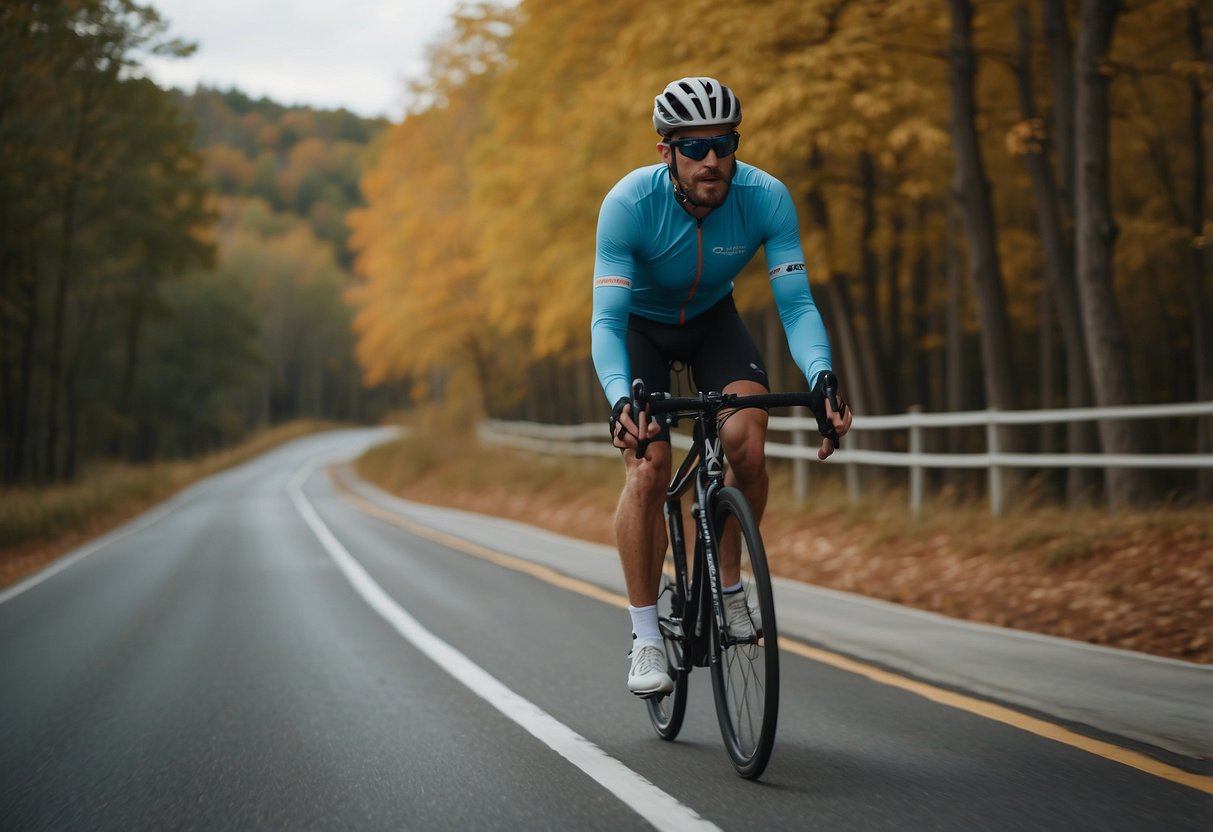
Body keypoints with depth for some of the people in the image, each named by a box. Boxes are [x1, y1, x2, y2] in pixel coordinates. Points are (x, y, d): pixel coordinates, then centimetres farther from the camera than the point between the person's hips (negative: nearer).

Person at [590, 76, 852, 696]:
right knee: (648, 468, -19)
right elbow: (606, 319, -35)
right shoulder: (629, 203, -33)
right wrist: (620, 398, -54)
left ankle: (728, 583, 1)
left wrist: (819, 377, -47)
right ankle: (645, 638, -7)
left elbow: (796, 304, -28)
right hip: (639, 324, -2)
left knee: (748, 444, -23)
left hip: (713, 320, 2)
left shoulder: (766, 198, -27)